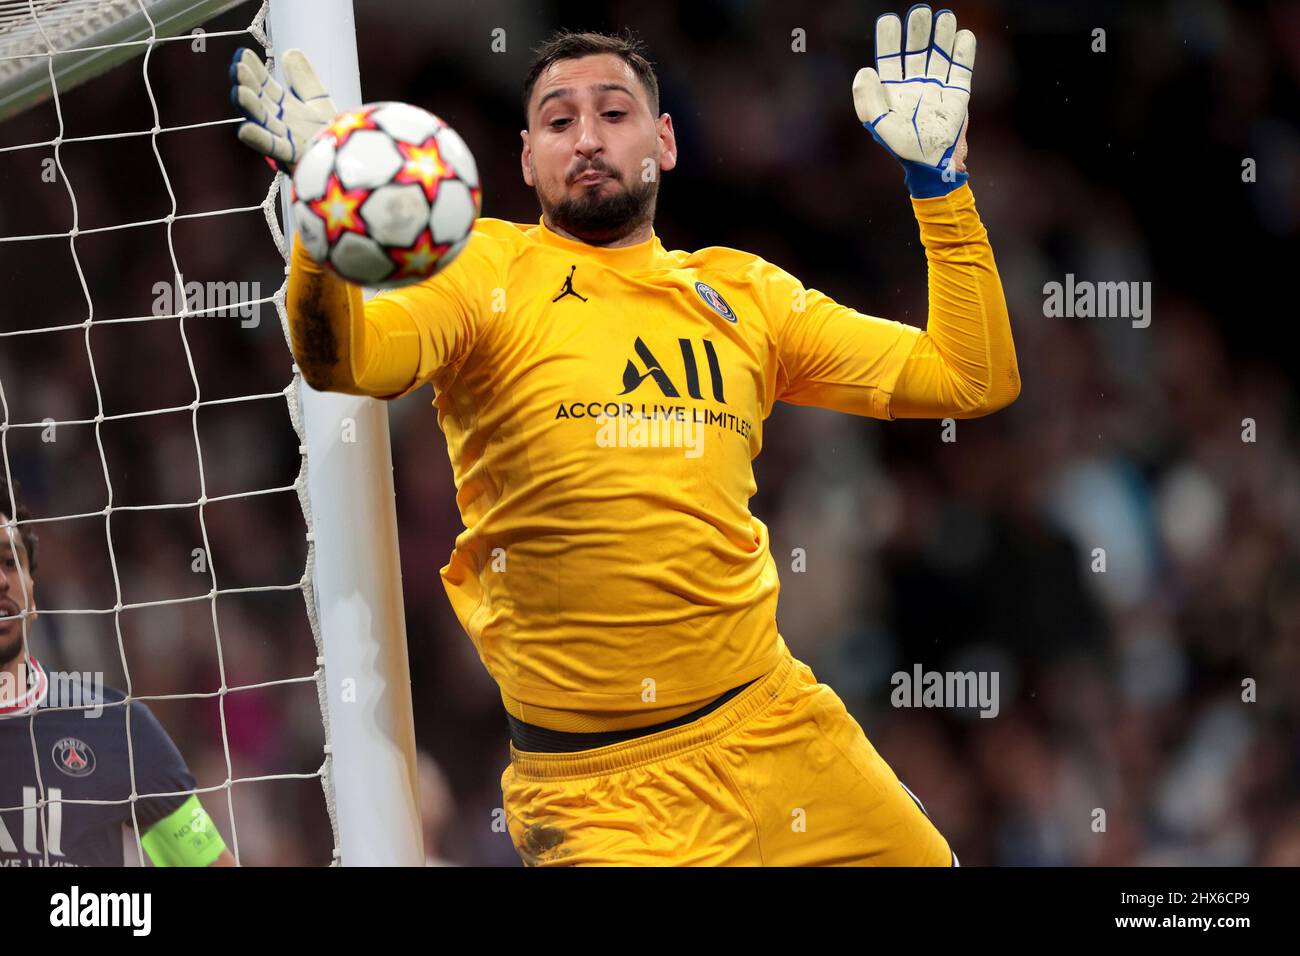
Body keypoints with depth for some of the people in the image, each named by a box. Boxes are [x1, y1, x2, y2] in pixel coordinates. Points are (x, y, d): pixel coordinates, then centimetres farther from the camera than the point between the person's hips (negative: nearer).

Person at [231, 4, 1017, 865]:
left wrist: (939, 178, 7)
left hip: (777, 727, 4)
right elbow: (344, 360, -18)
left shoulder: (742, 291, 13)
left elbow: (973, 380, 12)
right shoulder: (487, 270, 1)